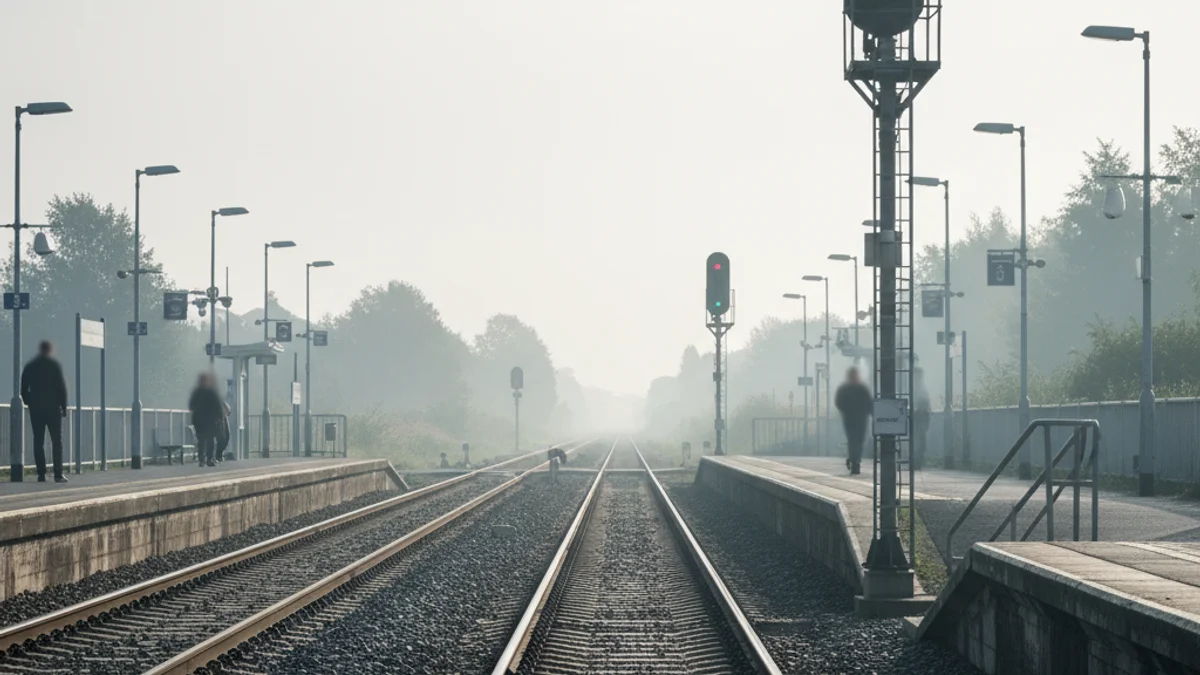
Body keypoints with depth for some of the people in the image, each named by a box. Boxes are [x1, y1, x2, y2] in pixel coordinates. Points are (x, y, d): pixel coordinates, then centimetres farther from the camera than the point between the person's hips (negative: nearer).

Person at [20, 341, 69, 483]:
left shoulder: (29, 367, 6)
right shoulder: (54, 366, -4)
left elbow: (23, 389, 7)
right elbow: (61, 387, -6)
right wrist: (64, 407, 1)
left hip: (35, 409, 3)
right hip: (53, 408, -3)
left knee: (38, 442, 5)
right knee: (56, 441, -1)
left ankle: (41, 474, -1)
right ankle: (58, 474, -9)